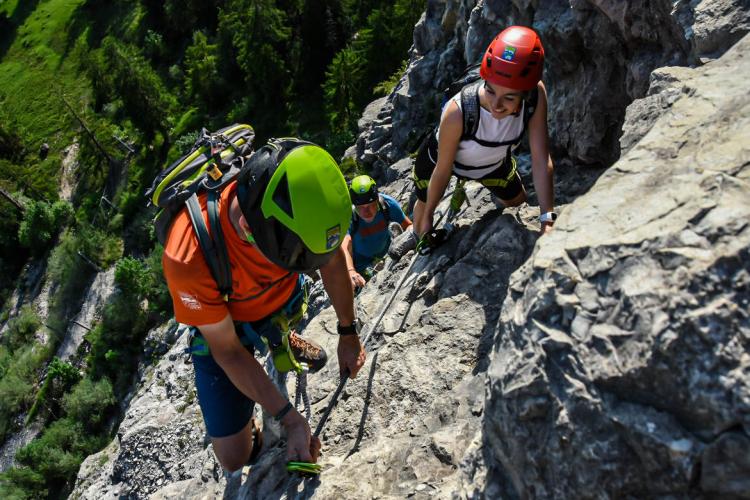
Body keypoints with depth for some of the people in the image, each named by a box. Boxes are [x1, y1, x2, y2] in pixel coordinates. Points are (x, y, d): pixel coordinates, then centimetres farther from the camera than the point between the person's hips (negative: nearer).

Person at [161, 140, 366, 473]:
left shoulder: (301, 199, -32)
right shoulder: (189, 259, -42)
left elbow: (331, 258, -9)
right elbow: (227, 351, -25)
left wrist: (348, 333, -1)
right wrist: (291, 419, -25)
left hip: (282, 294, 3)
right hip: (220, 320, -3)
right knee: (234, 458, 0)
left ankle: (281, 337, 54)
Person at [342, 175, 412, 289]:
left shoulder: (387, 203, -29)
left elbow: (408, 226, -17)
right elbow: (345, 248, -50)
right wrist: (351, 272, -70)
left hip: (385, 251, 3)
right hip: (360, 261, -3)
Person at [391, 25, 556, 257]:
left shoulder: (536, 95, -37)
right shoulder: (457, 111, -44)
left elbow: (542, 161, -34)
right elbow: (442, 170, -29)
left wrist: (548, 219, -40)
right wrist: (428, 216, -15)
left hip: (494, 162, 3)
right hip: (439, 158, -2)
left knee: (518, 204, 20)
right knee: (424, 204, 23)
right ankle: (417, 234, 59)